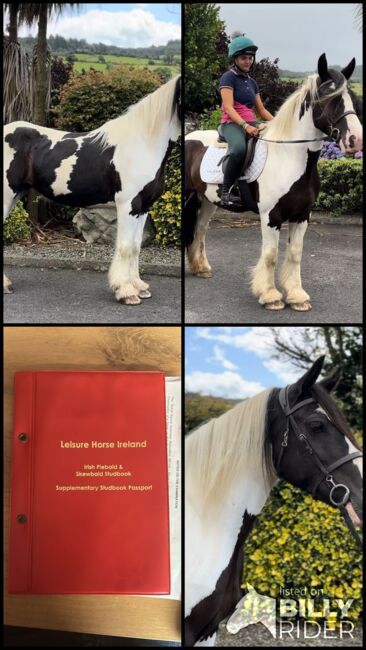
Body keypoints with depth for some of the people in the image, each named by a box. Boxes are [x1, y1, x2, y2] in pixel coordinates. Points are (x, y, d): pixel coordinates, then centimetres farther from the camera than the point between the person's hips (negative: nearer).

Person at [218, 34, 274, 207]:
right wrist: (245, 125, -28)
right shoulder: (228, 77, -2)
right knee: (239, 148, -40)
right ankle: (225, 192, -31)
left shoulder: (252, 82, 20)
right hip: (231, 124, -7)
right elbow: (228, 107, -14)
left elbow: (261, 109, 20)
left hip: (251, 123, 7)